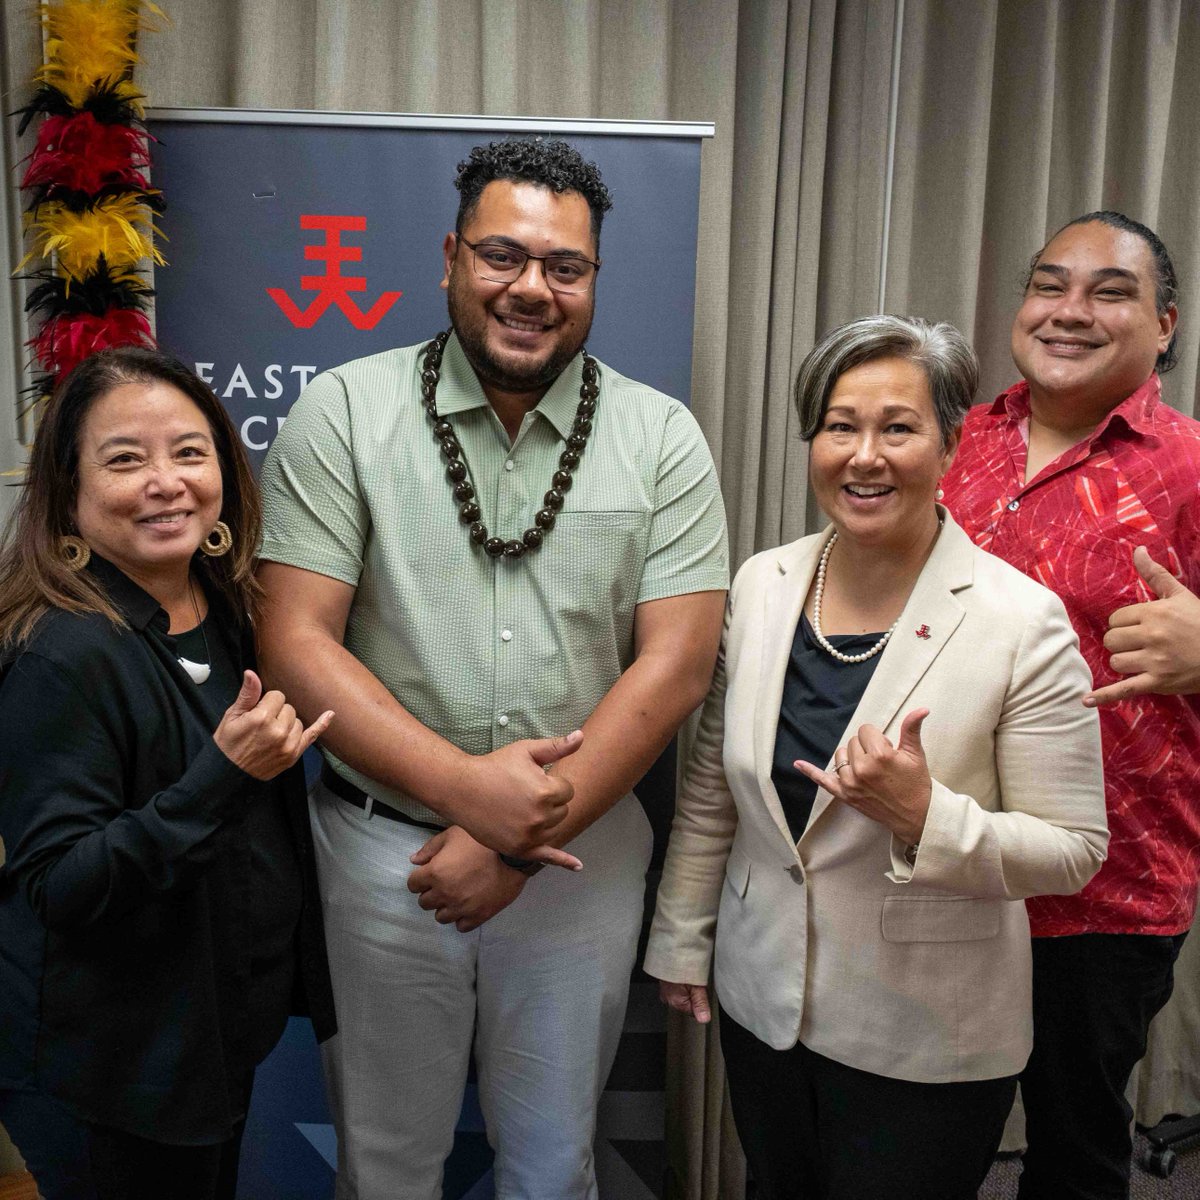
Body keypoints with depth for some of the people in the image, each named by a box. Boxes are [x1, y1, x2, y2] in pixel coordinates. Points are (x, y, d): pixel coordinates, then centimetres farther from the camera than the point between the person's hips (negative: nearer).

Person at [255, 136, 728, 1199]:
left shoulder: (662, 437, -4)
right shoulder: (345, 412, -6)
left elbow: (677, 662, -9)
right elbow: (297, 640, -10)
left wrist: (521, 841, -15)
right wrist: (464, 783, -20)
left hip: (582, 851, 1)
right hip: (380, 843, 0)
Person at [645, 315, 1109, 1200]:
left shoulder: (1023, 621, -17)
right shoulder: (761, 586, -5)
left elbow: (1073, 850, -13)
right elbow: (710, 790, 4)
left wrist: (923, 817, -29)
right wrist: (681, 941, 10)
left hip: (927, 1047, -3)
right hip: (762, 1005, 4)